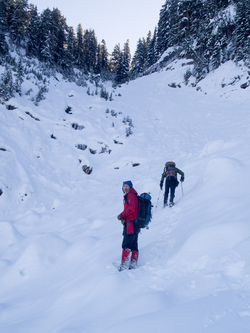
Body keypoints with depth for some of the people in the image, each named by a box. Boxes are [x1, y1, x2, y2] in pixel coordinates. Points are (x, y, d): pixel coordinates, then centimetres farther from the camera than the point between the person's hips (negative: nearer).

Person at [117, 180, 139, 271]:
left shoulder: (131, 195, -6)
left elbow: (131, 208, -19)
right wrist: (123, 218, 0)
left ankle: (125, 263, -14)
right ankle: (133, 263, 11)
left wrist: (121, 215, -9)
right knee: (134, 245, 9)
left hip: (131, 223, -10)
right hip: (135, 225, 10)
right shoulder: (128, 196, 25)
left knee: (126, 244, -12)